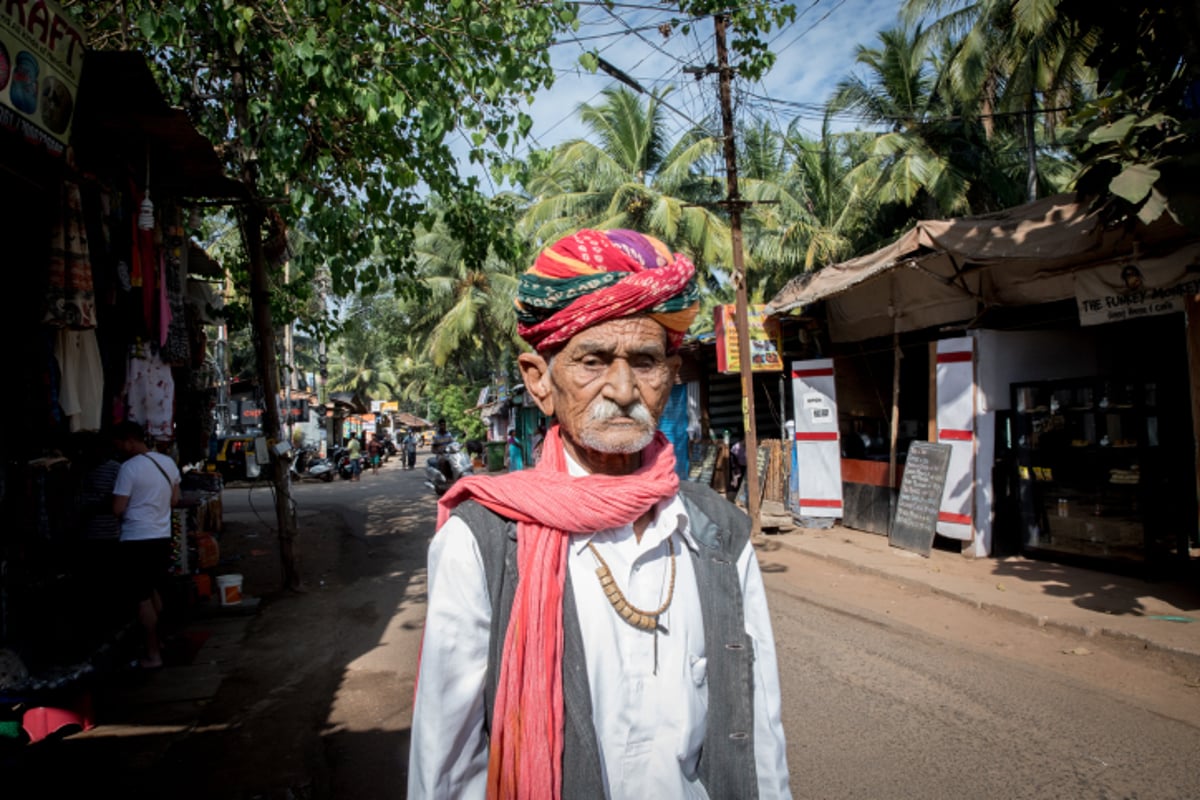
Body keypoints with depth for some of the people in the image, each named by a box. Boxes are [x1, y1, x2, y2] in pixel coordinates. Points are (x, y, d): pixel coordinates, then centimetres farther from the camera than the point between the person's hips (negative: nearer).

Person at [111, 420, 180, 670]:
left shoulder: (129, 468, -15)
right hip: (162, 537, 7)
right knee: (152, 591, 23)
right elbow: (174, 500, 13)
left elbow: (118, 509, -14)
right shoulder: (168, 462, 5)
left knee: (143, 597, 2)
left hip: (137, 540, -7)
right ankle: (154, 640, 33)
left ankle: (153, 655, 7)